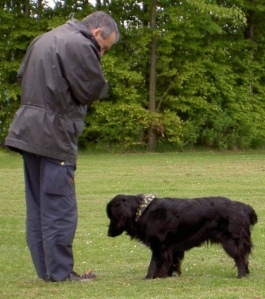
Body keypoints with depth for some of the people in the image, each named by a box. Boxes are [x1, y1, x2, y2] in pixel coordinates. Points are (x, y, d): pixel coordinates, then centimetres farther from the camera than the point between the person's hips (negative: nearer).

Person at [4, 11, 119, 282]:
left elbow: (22, 76, 23)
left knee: (37, 206, 11)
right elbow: (93, 90, -11)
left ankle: (45, 269, 15)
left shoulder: (43, 39, 18)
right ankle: (60, 272, -1)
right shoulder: (80, 45, -12)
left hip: (28, 132, 9)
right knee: (60, 208, -4)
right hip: (54, 136, -9)